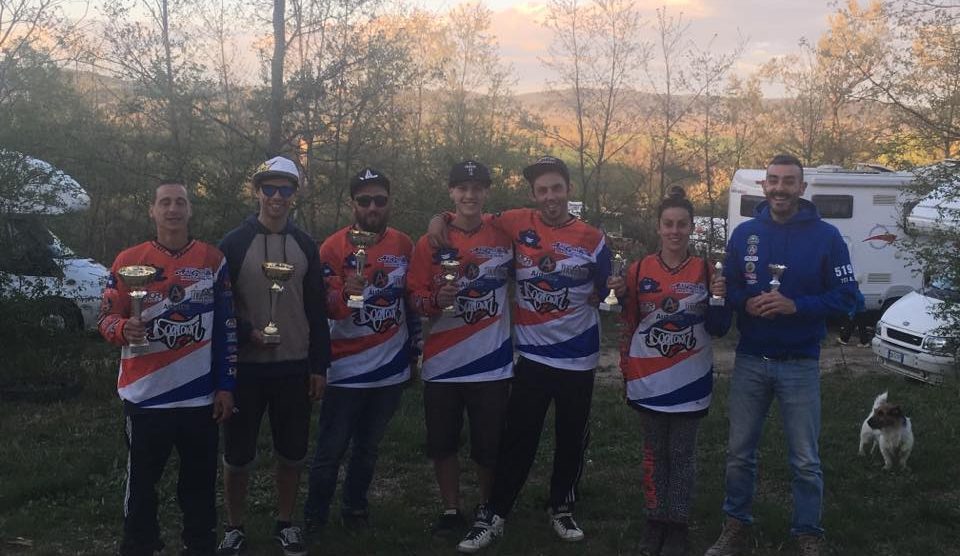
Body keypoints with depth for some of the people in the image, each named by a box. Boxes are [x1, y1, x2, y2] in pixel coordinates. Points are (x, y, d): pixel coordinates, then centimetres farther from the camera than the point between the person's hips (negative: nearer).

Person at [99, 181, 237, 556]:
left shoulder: (213, 260, 2)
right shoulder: (128, 261, 0)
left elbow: (226, 328, 4)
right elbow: (106, 318, 2)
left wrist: (225, 386, 1)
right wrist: (124, 328, -22)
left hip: (200, 396, 1)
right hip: (145, 395, -1)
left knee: (200, 484, 11)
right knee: (141, 483, 8)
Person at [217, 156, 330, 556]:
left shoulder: (305, 246, 6)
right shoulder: (234, 243, -3)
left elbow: (317, 311, 7)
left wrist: (319, 365, 4)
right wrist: (247, 333, -18)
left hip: (295, 367, 3)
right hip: (246, 366, -2)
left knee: (292, 452, 10)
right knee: (238, 454, 6)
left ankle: (285, 524, 27)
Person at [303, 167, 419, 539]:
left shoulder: (404, 245, 3)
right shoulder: (334, 247, -10)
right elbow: (327, 309, -16)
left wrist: (415, 343, 16)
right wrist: (346, 292, -36)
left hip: (391, 367, 4)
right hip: (347, 368, -3)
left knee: (368, 448, 16)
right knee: (331, 451, 1)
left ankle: (356, 508, 32)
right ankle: (314, 517, 15)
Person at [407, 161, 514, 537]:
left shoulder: (504, 237, 2)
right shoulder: (430, 243, 1)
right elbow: (415, 297, -2)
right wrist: (437, 300, -21)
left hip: (492, 364, 0)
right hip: (442, 363, 1)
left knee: (489, 446, 6)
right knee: (443, 444, 9)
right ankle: (451, 510, 26)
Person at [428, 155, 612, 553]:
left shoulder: (591, 238, -3)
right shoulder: (517, 224, -4)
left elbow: (602, 290, 8)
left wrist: (578, 304, -6)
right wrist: (441, 218, -8)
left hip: (579, 357, 1)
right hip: (532, 354, -1)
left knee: (572, 438, 13)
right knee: (518, 438, 1)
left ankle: (562, 508, 31)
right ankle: (494, 514, 13)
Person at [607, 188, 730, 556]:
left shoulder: (705, 271, -2)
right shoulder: (639, 270, 0)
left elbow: (718, 329, -1)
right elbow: (630, 325, 8)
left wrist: (720, 299, -18)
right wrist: (622, 297, -9)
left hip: (690, 380, -1)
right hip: (649, 379, 1)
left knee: (682, 454, 8)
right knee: (655, 453, 12)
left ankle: (678, 525, 19)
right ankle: (655, 521, 24)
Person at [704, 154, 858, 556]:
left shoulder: (826, 236, -5)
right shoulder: (744, 233, 3)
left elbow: (846, 297, -7)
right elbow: (726, 286, 8)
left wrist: (796, 306, -21)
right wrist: (746, 303, -15)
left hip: (800, 364, -2)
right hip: (749, 361, 2)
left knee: (805, 460, 6)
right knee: (739, 452, 11)